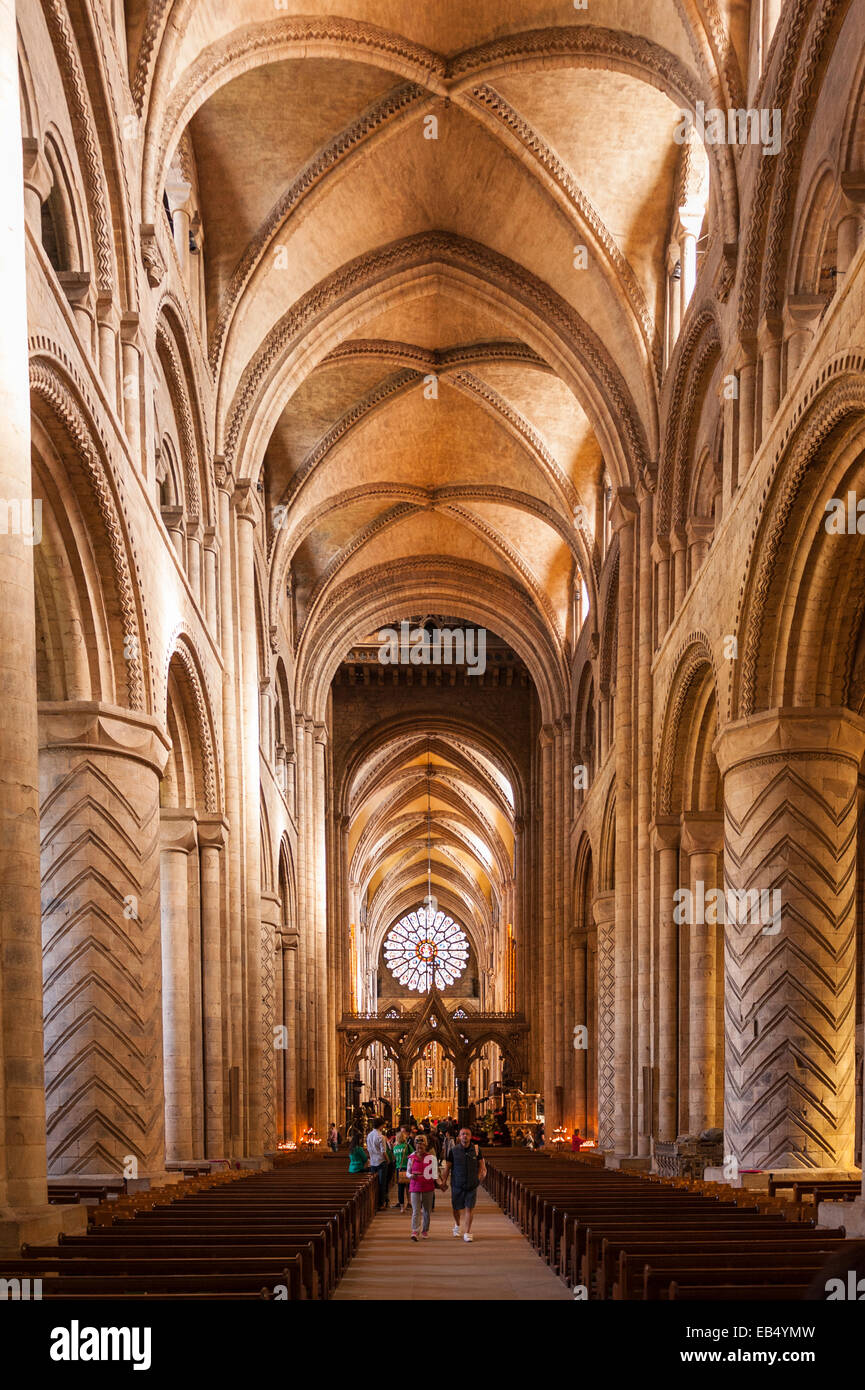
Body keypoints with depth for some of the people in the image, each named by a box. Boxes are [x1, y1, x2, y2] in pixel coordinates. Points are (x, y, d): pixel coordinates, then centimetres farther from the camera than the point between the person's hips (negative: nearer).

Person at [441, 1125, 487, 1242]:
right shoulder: (454, 1150, -3)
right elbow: (447, 1167, 3)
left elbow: (481, 1164, 13)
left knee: (470, 1208, -4)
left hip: (472, 1185, 0)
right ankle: (457, 1226, 39)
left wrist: (481, 1173, -3)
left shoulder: (476, 1149, 0)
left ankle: (467, 1232, 6)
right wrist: (444, 1181, -1)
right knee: (456, 1208, 10)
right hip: (457, 1185, 0)